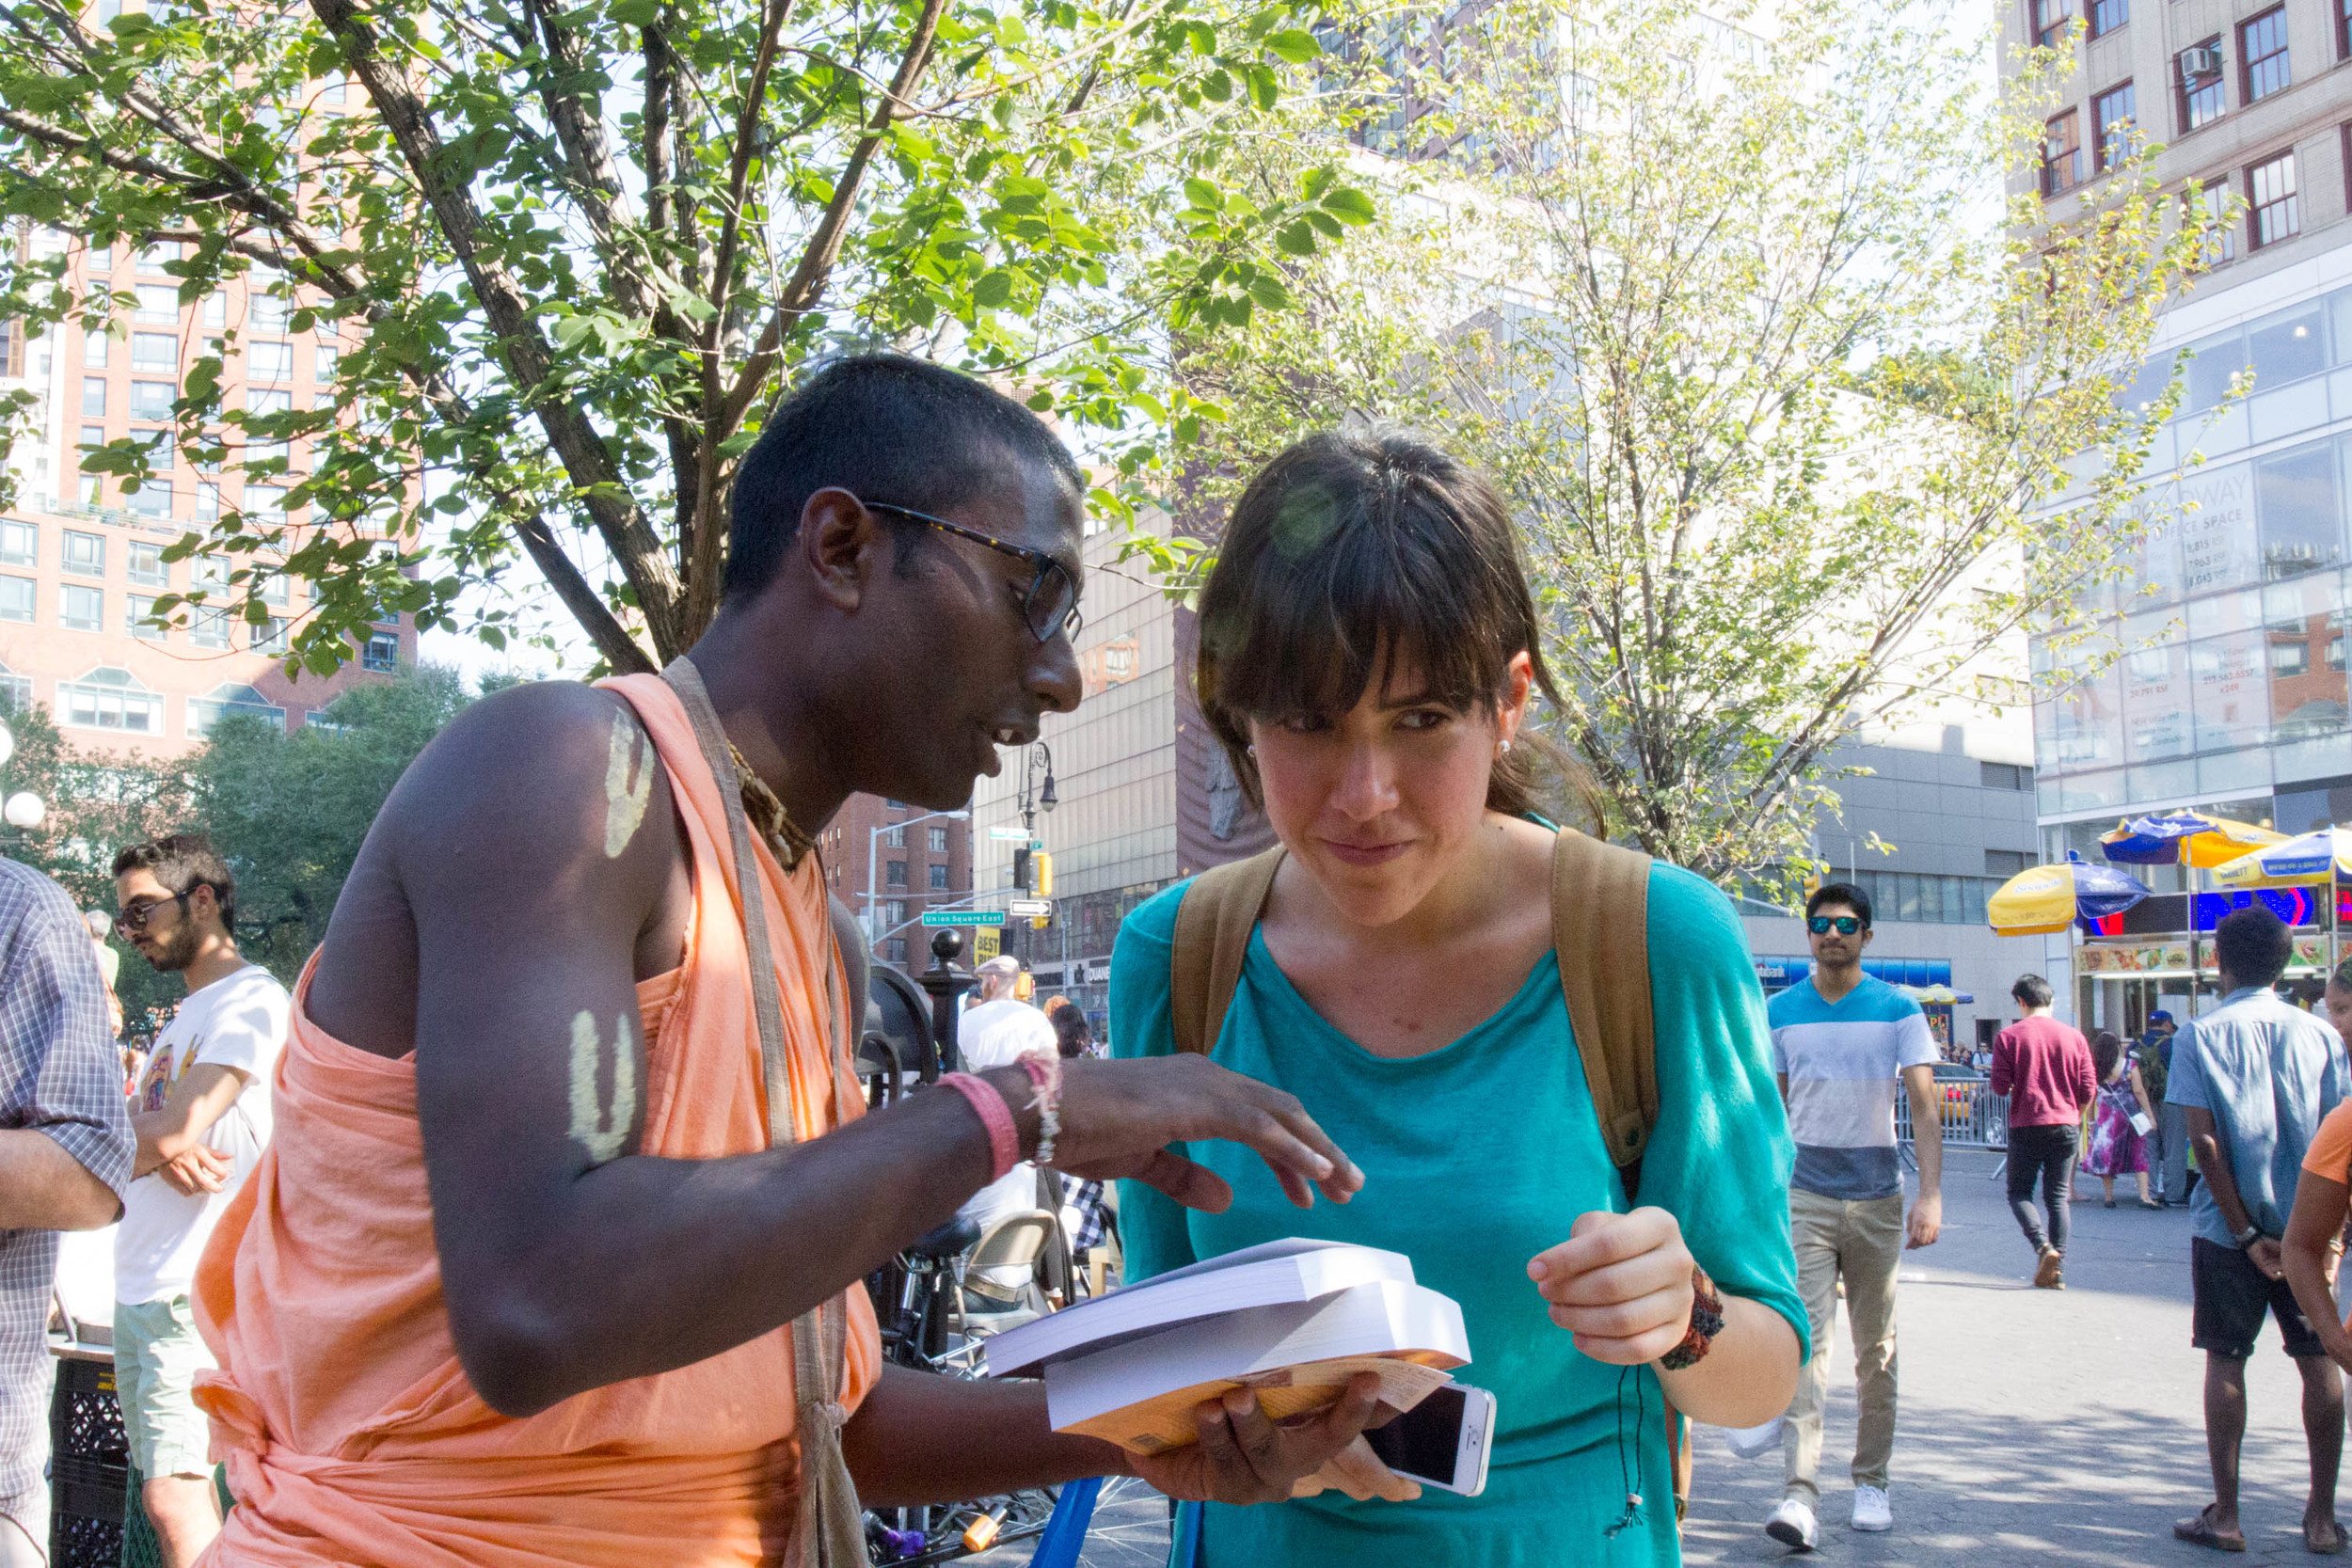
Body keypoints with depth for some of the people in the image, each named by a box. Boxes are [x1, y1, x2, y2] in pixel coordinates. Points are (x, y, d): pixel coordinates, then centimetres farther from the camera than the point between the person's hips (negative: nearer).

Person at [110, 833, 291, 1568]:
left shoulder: (251, 999, -7)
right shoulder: (185, 1016, 21)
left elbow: (181, 1127, -17)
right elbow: (132, 1146, 13)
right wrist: (161, 1148, -8)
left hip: (192, 1294, -9)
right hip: (137, 1292, 9)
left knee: (173, 1496, -12)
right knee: (175, 1493, 9)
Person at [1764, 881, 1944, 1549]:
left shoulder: (1899, 1010, 0)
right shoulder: (1781, 1011, 4)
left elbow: (1925, 1108, -5)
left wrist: (1931, 1194, -15)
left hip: (1878, 1196, 1)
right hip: (1805, 1197, 0)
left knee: (1876, 1348, 10)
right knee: (1807, 1340, -10)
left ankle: (1871, 1481, 24)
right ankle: (1799, 1493, -12)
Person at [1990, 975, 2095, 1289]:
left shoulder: (2008, 1037, -5)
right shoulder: (2074, 1036, 3)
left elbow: (2000, 1087, -8)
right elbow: (2089, 1089, 3)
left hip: (2026, 1126, -3)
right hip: (2065, 1127, 3)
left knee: (2019, 1193, 9)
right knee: (2058, 1196, 9)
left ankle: (2043, 1246, -15)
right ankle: (2057, 1270, 5)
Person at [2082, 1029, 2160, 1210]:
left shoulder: (2095, 1069, -1)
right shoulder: (2129, 1065, -7)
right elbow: (2139, 1091, -9)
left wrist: (2091, 1121, 10)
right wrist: (2150, 1115, -4)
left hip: (2107, 1115, 1)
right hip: (2130, 1114, -1)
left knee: (2105, 1154, 10)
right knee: (2139, 1154, 5)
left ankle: (2109, 1197, 10)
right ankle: (2144, 1197, -3)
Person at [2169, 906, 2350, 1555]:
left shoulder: (2201, 1035, -7)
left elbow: (2204, 1141, -13)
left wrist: (2246, 1233, -8)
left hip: (2227, 1228, -2)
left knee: (2226, 1360, 6)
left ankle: (2225, 1516, 10)